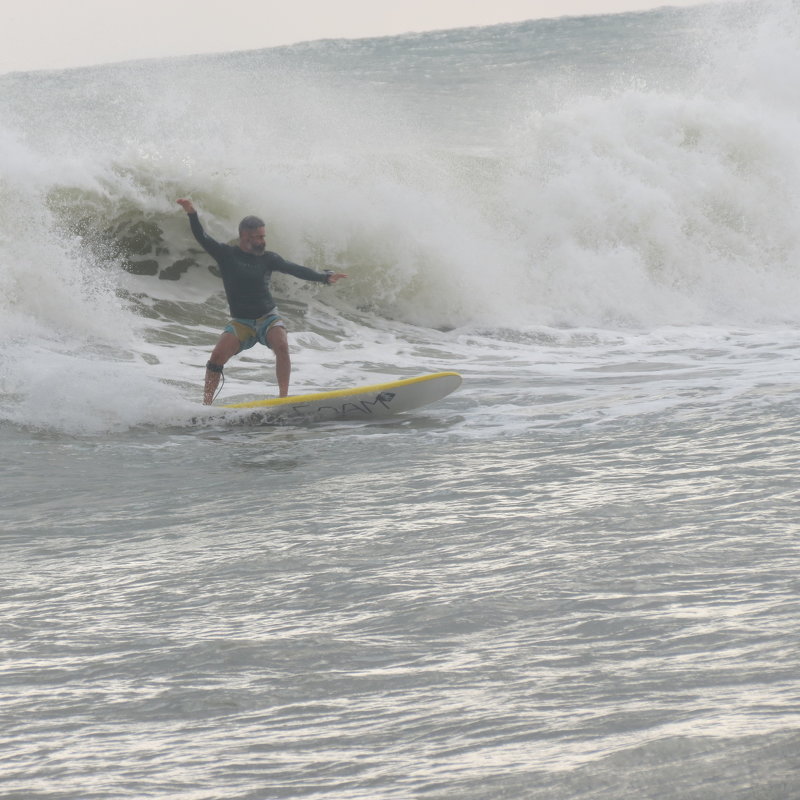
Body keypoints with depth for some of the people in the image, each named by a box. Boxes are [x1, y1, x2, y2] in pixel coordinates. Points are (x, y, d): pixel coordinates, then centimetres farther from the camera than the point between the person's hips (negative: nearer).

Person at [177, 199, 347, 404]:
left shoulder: (267, 259, 3)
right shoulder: (226, 255, 0)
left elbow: (294, 269, -4)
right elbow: (202, 238, -7)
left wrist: (323, 277, -17)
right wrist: (192, 214, -23)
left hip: (268, 318, 0)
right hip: (240, 322, 0)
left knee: (281, 346, -29)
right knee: (217, 356, -20)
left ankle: (283, 398, -27)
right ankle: (206, 405, -10)